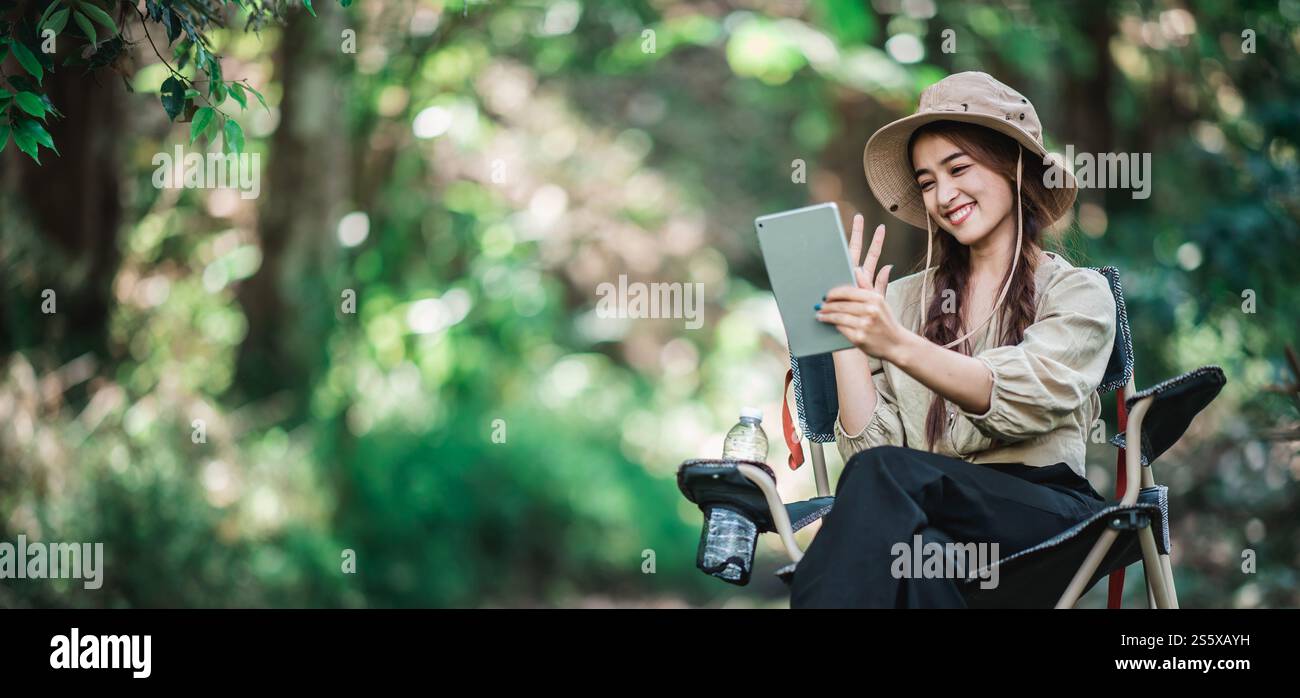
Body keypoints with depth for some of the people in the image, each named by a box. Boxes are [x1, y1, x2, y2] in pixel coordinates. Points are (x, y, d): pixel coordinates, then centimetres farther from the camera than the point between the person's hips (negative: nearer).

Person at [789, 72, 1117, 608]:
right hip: (932, 513, 3)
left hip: (1042, 511, -3)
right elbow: (867, 445, 11)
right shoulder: (905, 300, 24)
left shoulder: (1078, 292, 12)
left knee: (884, 476, -35)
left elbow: (1020, 400, -11)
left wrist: (897, 345, -26)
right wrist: (847, 333, 4)